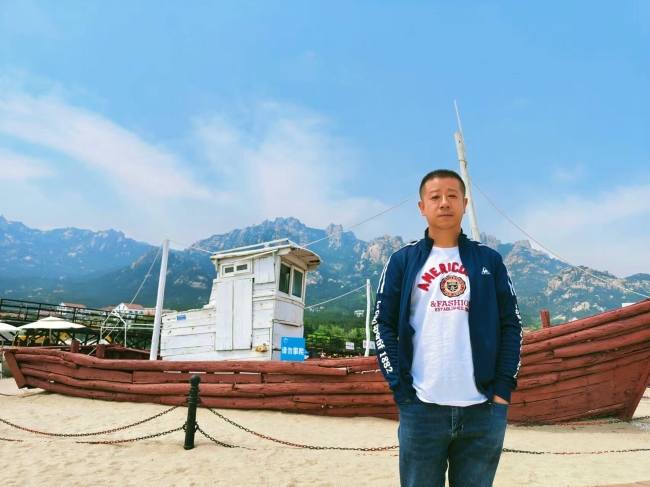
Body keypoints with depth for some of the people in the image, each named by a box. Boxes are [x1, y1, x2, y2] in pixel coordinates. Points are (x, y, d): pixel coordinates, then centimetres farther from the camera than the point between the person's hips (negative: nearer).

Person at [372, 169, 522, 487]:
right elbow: (383, 325, 1)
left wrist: (503, 389, -1)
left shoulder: (489, 260, 8)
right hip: (421, 409, -1)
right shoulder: (403, 261, 3)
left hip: (484, 411, 2)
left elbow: (511, 325, 7)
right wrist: (401, 389, -6)